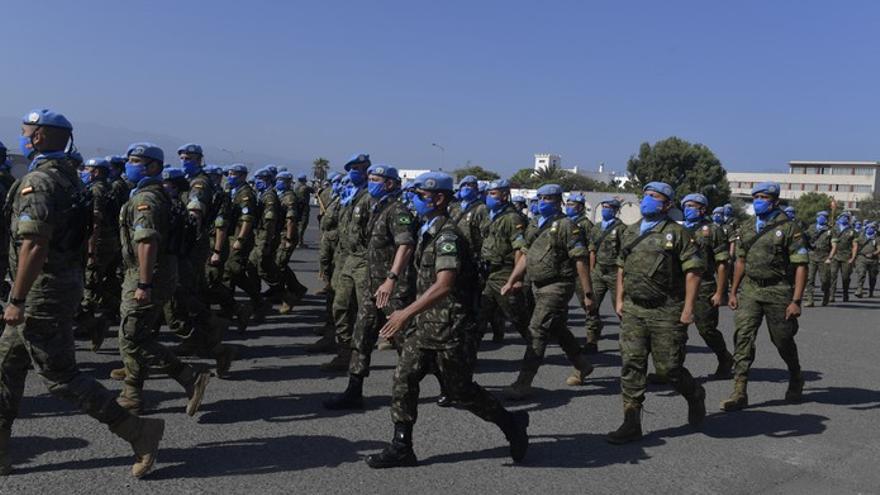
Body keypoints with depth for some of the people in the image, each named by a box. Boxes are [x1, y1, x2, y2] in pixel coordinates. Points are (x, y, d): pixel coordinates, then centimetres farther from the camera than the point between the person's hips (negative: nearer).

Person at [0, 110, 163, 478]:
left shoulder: (37, 181, -17)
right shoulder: (69, 177, 12)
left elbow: (34, 246, -25)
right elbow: (79, 236, 18)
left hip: (42, 291, -10)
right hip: (66, 281, 10)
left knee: (59, 376, -4)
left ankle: (138, 431, -2)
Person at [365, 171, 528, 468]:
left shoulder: (448, 236, -18)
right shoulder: (427, 233, 11)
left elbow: (443, 285, -29)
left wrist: (407, 313, -30)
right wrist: (412, 315, 22)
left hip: (448, 327, -9)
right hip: (425, 323, 9)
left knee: (461, 390, 4)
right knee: (403, 380, 4)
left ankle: (512, 424, 24)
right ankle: (401, 447, 13)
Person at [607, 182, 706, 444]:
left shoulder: (677, 233, -5)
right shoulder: (631, 232, 13)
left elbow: (693, 271, -9)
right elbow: (622, 267, 20)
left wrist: (688, 309, -14)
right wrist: (619, 299, 12)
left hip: (666, 312, -5)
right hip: (633, 310, 5)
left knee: (668, 367, 2)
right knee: (631, 364, 0)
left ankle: (695, 395, 34)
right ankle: (631, 423, 6)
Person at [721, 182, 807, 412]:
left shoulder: (789, 228, -7)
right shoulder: (746, 229, 10)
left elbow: (801, 266, -10)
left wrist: (796, 301, -16)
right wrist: (733, 292, 13)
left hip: (778, 291, -4)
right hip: (750, 290, 4)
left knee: (783, 341, 11)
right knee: (743, 337, -8)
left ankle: (796, 379, 39)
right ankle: (739, 391, -7)